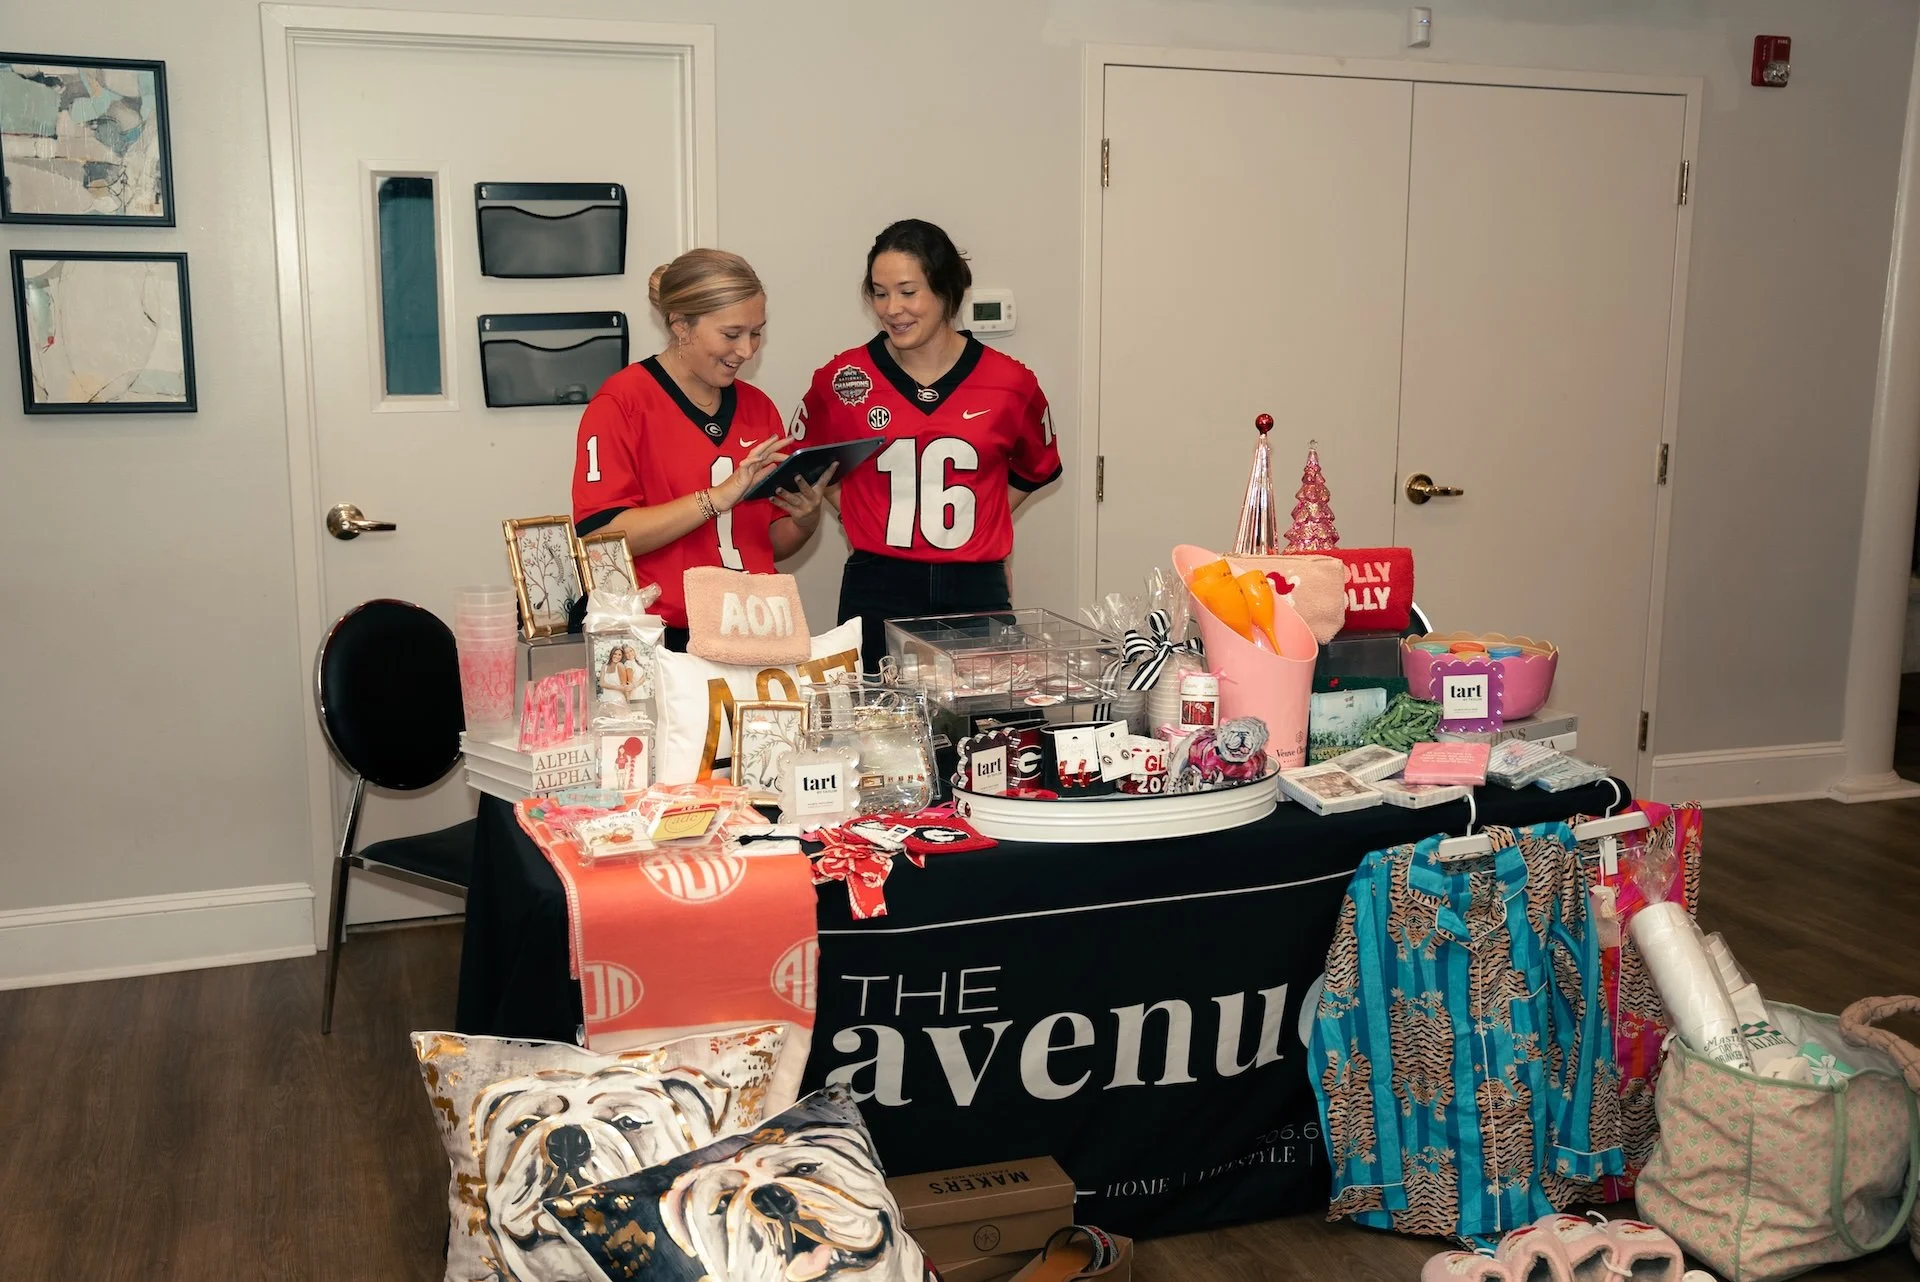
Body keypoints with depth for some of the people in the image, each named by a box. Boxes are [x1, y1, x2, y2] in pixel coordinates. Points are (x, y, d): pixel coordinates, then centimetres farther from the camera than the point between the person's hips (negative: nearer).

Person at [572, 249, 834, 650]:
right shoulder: (622, 402, -4)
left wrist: (805, 519, -4)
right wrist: (720, 496, -18)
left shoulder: (758, 407, 12)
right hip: (660, 642, -4)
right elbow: (600, 536, -15)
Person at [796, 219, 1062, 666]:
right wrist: (862, 520, 4)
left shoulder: (1010, 383, 0)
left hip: (976, 591, 1)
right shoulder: (843, 378, -1)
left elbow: (1035, 470, 18)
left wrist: (976, 526, 9)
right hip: (876, 593, -1)